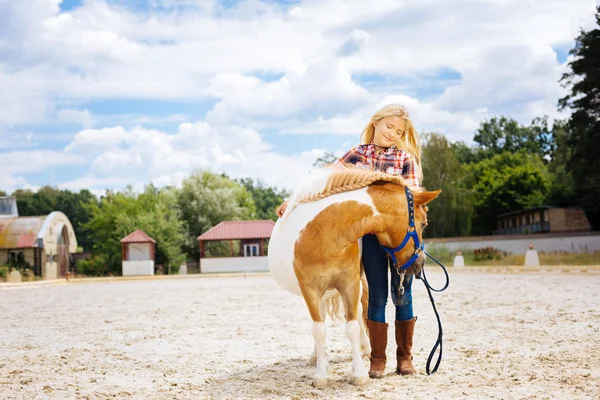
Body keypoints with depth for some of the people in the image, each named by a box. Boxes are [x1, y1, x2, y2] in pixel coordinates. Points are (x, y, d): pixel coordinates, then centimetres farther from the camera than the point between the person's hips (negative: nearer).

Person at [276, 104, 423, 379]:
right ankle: (377, 359, 12)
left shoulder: (406, 158, 6)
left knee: (402, 296, 4)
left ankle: (404, 357, 16)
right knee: (377, 296, 2)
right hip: (371, 232, 0)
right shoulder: (358, 155, 7)